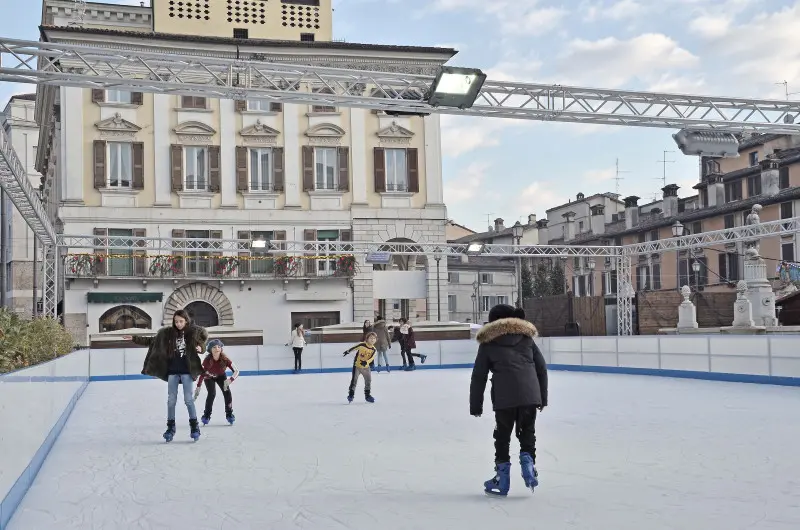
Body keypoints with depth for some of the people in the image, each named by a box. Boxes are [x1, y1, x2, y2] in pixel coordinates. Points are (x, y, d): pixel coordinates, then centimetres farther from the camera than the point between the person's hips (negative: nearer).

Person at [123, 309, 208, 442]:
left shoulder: (194, 332, -5)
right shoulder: (168, 333, 1)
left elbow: (204, 337, 10)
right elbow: (151, 341, 10)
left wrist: (200, 348, -12)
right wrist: (134, 339, 5)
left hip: (187, 370, -2)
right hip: (172, 371, 2)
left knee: (188, 399, -3)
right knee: (171, 400, 4)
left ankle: (194, 427, 7)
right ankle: (170, 427, 14)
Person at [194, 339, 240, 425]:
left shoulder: (225, 359, -33)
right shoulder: (207, 360, -34)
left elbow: (236, 371, -33)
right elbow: (202, 374, -22)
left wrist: (231, 379, -51)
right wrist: (198, 387, -24)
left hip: (221, 376, 1)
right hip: (209, 377, -1)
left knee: (227, 392, -17)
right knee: (212, 393, -22)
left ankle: (229, 414, 1)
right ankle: (206, 415, -5)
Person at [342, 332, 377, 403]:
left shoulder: (373, 349, -4)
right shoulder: (362, 345, -16)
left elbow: (371, 358, -13)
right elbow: (353, 348, -2)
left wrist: (366, 362, -30)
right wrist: (347, 352, 6)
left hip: (366, 367, 5)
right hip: (357, 366, -5)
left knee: (368, 381, 9)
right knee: (354, 380, -5)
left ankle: (367, 395, 23)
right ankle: (351, 394, 4)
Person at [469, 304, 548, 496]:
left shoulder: (488, 341, 13)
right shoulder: (526, 336, 21)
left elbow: (479, 376, 9)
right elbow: (541, 368, 16)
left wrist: (475, 405, 13)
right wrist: (543, 397, 22)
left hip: (504, 397, -2)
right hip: (530, 395, 2)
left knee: (502, 436, 11)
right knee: (527, 432, 22)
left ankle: (502, 481, 14)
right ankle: (528, 460, 6)